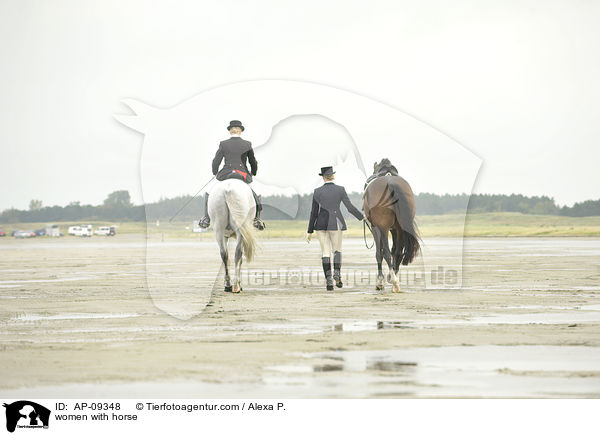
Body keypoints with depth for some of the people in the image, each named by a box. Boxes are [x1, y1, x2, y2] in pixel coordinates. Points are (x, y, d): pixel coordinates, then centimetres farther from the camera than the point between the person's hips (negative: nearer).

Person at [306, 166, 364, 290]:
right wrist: (362, 217, 12)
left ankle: (328, 280, -4)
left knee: (325, 252, 5)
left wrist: (310, 231, 11)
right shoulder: (340, 189, -2)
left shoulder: (317, 192, 2)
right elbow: (350, 207, -4)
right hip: (335, 224, -1)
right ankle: (337, 273, -5)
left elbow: (314, 212, 5)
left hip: (321, 224, 1)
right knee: (337, 250, 16)